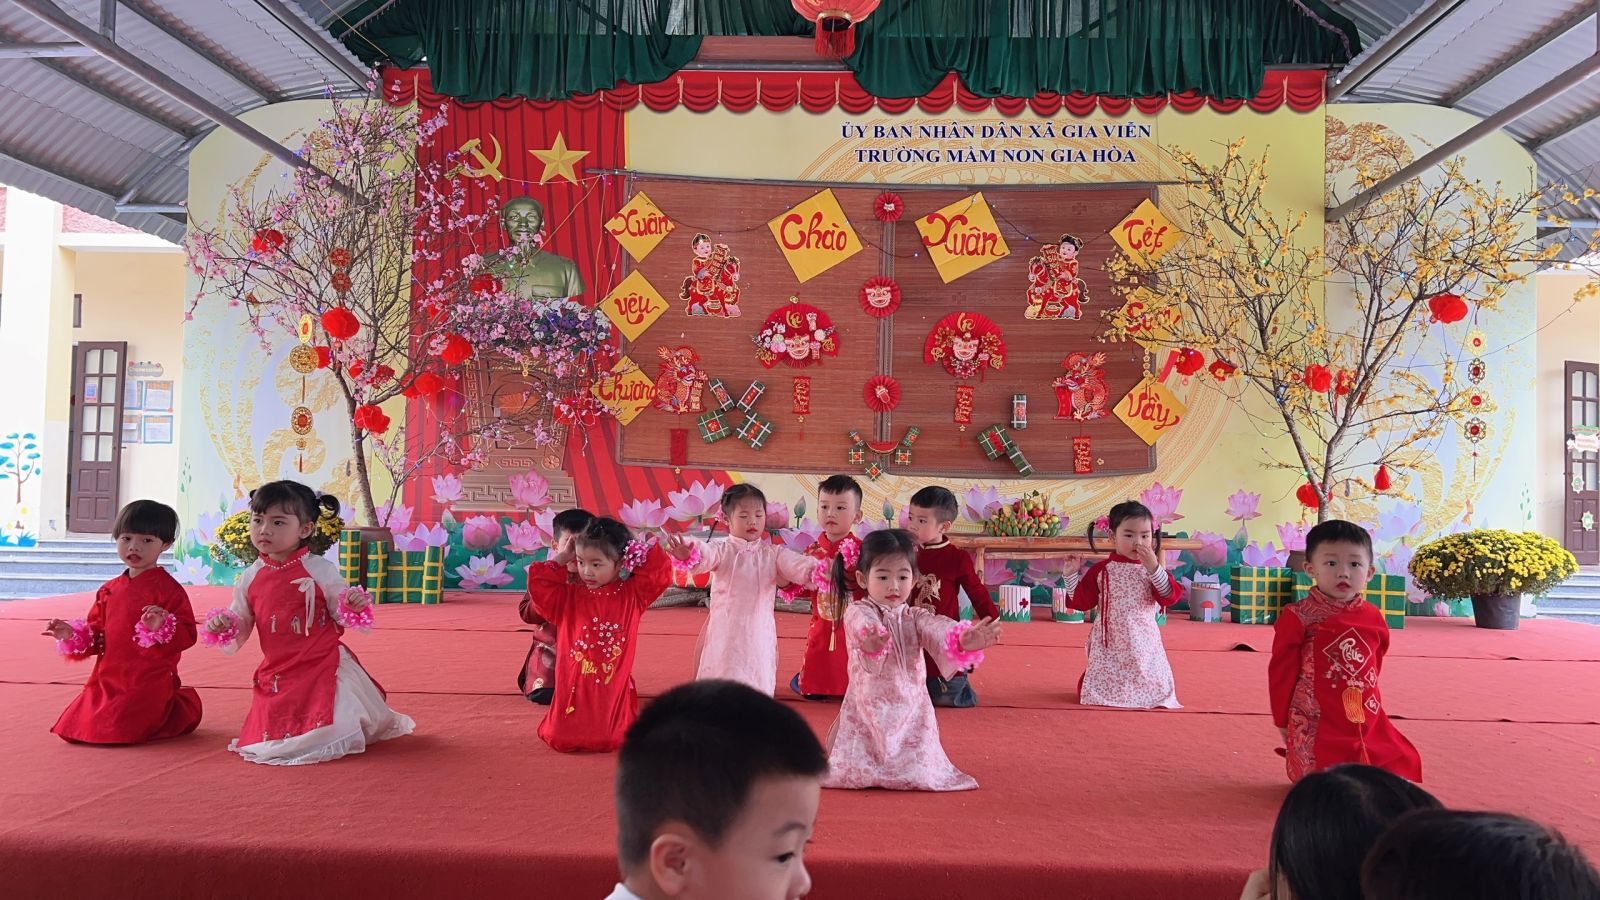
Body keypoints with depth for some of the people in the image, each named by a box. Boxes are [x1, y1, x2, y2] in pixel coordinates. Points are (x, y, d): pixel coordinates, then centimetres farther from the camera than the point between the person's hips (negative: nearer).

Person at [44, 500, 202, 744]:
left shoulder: (168, 588, -11)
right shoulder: (109, 590, 11)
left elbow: (187, 635, -16)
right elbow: (97, 634, 20)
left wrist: (161, 627, -34)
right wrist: (72, 635, 2)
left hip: (148, 684, -7)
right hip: (108, 680, 8)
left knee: (112, 730, -16)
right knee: (72, 727, 6)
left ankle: (180, 708, 11)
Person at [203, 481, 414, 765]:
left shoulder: (320, 570, -11)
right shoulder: (251, 578, 2)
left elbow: (342, 615, -5)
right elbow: (240, 625, 12)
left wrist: (354, 607, -28)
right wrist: (222, 626, -10)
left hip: (323, 667, -4)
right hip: (276, 674, 4)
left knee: (326, 735, -9)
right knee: (273, 735, 9)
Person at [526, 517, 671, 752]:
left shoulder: (632, 594, -1)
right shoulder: (568, 596, 1)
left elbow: (660, 572, -6)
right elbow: (538, 585, -6)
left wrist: (636, 550, -6)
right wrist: (560, 559, -3)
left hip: (613, 689, -1)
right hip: (574, 687, 1)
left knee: (609, 741, -5)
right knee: (561, 740, -4)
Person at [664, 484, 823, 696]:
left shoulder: (774, 553, 4)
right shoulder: (722, 550, -3)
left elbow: (797, 566, -9)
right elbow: (703, 555, -23)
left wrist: (817, 571, -32)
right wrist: (687, 554, -47)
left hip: (758, 633, 2)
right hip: (724, 630, -1)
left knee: (757, 677, 4)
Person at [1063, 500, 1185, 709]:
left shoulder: (1153, 570, 3)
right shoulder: (1101, 570, -1)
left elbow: (1171, 596, -13)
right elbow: (1081, 601, 2)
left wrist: (1154, 568, -22)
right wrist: (1071, 574, -10)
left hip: (1143, 644, 1)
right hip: (1109, 644, -1)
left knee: (1152, 689, 3)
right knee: (1105, 685, -2)